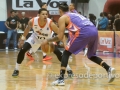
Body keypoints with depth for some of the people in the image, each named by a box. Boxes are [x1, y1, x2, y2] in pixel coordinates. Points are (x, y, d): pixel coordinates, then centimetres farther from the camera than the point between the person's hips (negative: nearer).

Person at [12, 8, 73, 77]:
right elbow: (28, 28, -4)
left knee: (58, 52, -16)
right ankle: (16, 70, 5)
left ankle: (68, 69, 3)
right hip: (35, 37, 1)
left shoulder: (50, 23, -37)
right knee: (22, 50, -14)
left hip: (47, 39, -1)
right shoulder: (32, 21, -30)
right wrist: (23, 37, 3)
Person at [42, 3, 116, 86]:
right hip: (94, 31, 7)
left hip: (84, 32, -7)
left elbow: (60, 37, 9)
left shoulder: (62, 18, 15)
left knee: (66, 53, 8)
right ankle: (109, 69, 8)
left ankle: (61, 79, -2)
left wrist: (48, 40, 25)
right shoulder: (75, 15, 35)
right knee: (91, 55, 28)